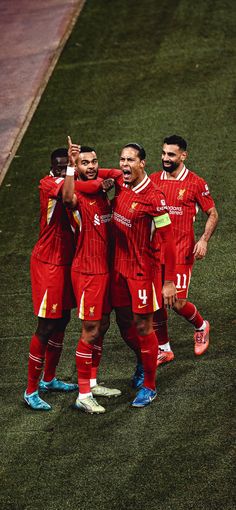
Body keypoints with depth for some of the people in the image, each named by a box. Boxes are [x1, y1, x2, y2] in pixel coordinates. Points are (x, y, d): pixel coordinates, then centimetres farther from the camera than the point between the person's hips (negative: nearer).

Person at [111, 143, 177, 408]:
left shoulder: (153, 197, -20)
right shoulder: (120, 184, 0)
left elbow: (168, 240, -18)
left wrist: (169, 282, -18)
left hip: (143, 269, -7)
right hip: (119, 267, 7)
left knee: (143, 326, 0)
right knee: (124, 322, 17)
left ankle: (149, 386, 14)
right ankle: (143, 362, 44)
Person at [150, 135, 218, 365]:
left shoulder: (196, 183, -4)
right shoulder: (153, 180, 6)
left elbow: (212, 214, 3)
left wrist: (203, 241, -11)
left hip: (181, 251, -4)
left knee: (177, 302, -8)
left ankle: (201, 326, 23)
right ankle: (163, 350, 17)